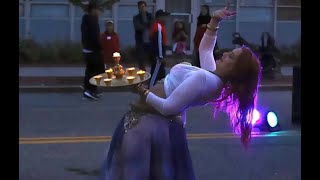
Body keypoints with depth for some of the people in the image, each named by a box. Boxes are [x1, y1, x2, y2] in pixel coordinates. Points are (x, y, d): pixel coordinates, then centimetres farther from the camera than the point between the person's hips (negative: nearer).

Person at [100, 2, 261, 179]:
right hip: (166, 123, 9)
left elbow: (168, 107, -29)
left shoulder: (201, 77, -27)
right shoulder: (213, 76, 2)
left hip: (150, 120, -9)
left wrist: (142, 90, -21)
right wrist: (214, 21, 10)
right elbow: (205, 47, 22)